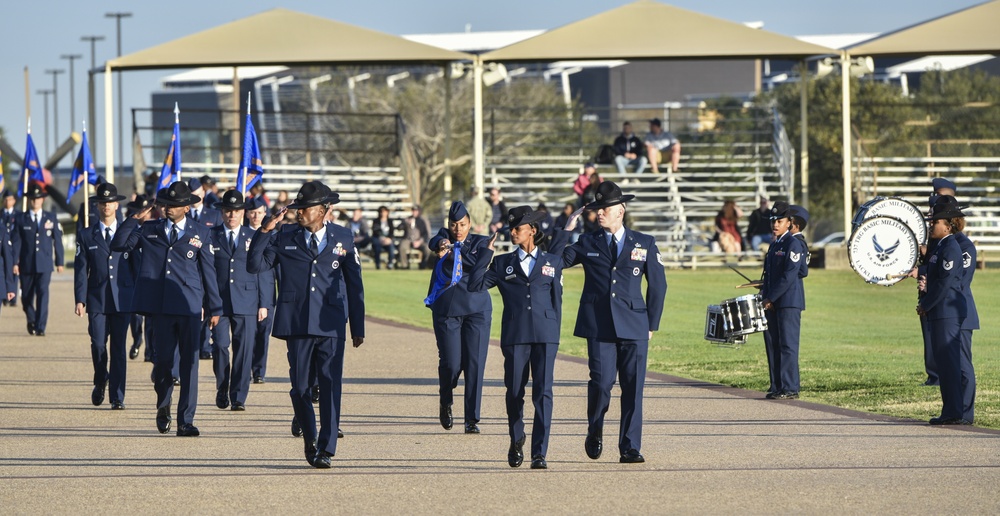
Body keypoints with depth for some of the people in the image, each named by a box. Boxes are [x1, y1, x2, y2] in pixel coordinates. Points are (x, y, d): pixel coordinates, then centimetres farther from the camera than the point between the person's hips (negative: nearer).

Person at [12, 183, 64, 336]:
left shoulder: (51, 218, 7)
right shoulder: (21, 219, 4)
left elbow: (57, 241, 8)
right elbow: (16, 242, 0)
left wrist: (59, 262, 5)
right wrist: (15, 263, -8)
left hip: (45, 264, -1)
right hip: (27, 264, 1)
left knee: (43, 294, -13)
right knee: (27, 296, 9)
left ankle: (40, 327, -13)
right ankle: (31, 320, 36)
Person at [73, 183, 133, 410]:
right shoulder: (86, 236, 9)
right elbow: (80, 270, 5)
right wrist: (80, 300, -5)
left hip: (123, 299, 0)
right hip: (97, 299, 0)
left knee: (119, 348, -3)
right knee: (98, 344, -7)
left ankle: (117, 397, 1)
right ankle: (100, 382, 21)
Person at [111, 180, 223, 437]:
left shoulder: (200, 233, 9)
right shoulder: (149, 230, 11)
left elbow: (208, 271, 10)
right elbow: (118, 245, 8)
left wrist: (214, 308, 9)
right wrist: (134, 219, -2)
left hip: (189, 306, -1)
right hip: (159, 306, 1)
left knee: (189, 362, -4)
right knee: (163, 358, -1)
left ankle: (185, 421, -1)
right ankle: (163, 407, 28)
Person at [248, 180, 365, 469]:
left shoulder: (343, 239, 8)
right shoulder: (284, 240, 9)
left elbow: (354, 284, 10)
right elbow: (254, 266, 1)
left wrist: (358, 328, 8)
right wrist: (264, 232, -8)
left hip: (331, 327, -1)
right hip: (297, 325, 1)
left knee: (330, 385, -10)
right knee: (300, 388, 5)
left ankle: (326, 450, -7)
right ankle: (310, 440, 26)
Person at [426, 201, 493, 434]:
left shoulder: (480, 242, 7)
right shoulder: (445, 237, 9)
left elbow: (480, 265, -11)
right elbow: (435, 242, -15)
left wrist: (453, 253, -15)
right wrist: (442, 244, -36)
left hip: (476, 309, 0)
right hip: (447, 309, 0)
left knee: (475, 365, -6)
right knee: (451, 363, -6)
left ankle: (472, 419, -1)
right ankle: (446, 402, 26)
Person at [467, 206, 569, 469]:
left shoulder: (552, 262, 10)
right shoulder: (503, 263, 10)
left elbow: (556, 298, 17)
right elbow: (475, 285, -1)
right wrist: (487, 252, -1)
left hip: (545, 335, -1)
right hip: (515, 335, 1)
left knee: (543, 393, -9)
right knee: (515, 393, 5)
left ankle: (539, 453, -10)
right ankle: (516, 440, 31)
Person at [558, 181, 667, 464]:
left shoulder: (644, 244, 10)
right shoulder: (586, 243, 11)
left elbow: (657, 285, 13)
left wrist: (652, 324, 9)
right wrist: (566, 231, -4)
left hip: (634, 326, 1)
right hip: (599, 327, 0)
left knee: (633, 387, -1)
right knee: (601, 382, -10)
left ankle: (630, 448, 4)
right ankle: (595, 430, 17)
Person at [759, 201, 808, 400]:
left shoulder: (794, 244, -9)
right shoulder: (775, 245, 18)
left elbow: (789, 275, -16)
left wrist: (771, 298, -15)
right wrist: (765, 297, 10)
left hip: (789, 303, -9)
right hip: (773, 303, 9)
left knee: (788, 345, -8)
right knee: (773, 345, 7)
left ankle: (790, 388, -7)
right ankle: (777, 386, 11)